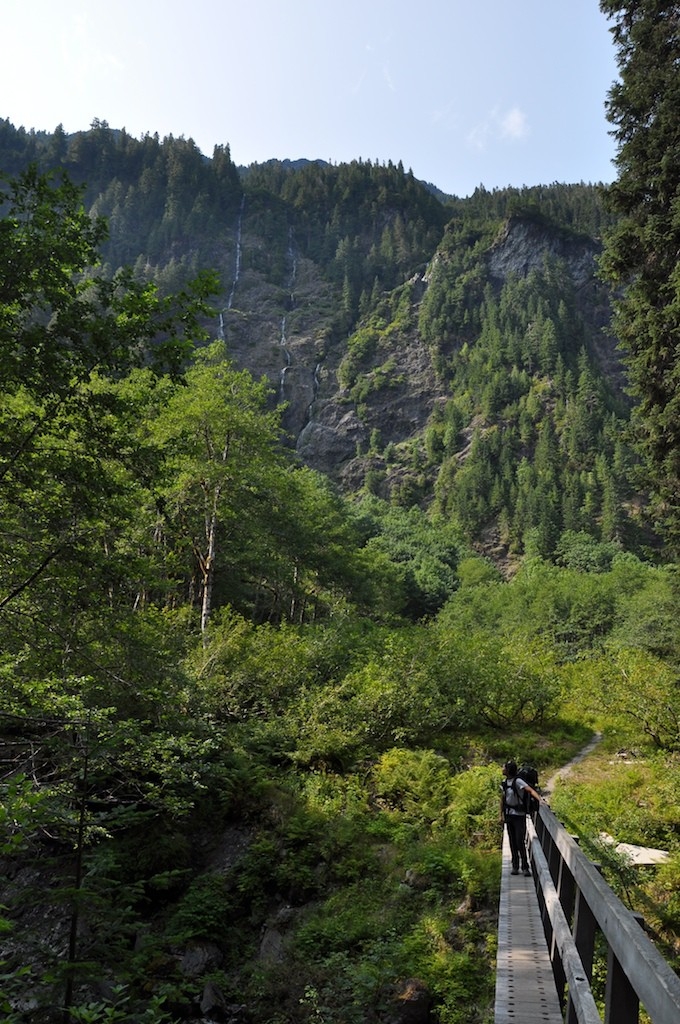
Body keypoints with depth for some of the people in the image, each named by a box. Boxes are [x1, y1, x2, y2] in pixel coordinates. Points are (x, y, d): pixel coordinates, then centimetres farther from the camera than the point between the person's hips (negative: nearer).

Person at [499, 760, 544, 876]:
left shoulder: (518, 781, -17)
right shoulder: (505, 783, 5)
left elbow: (531, 790, -29)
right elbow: (502, 799, 14)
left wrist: (540, 799, -45)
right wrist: (501, 815, 15)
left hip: (519, 816, -6)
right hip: (509, 815, 6)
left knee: (520, 842, -6)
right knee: (512, 842, 10)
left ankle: (525, 867, 5)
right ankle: (515, 866, 19)